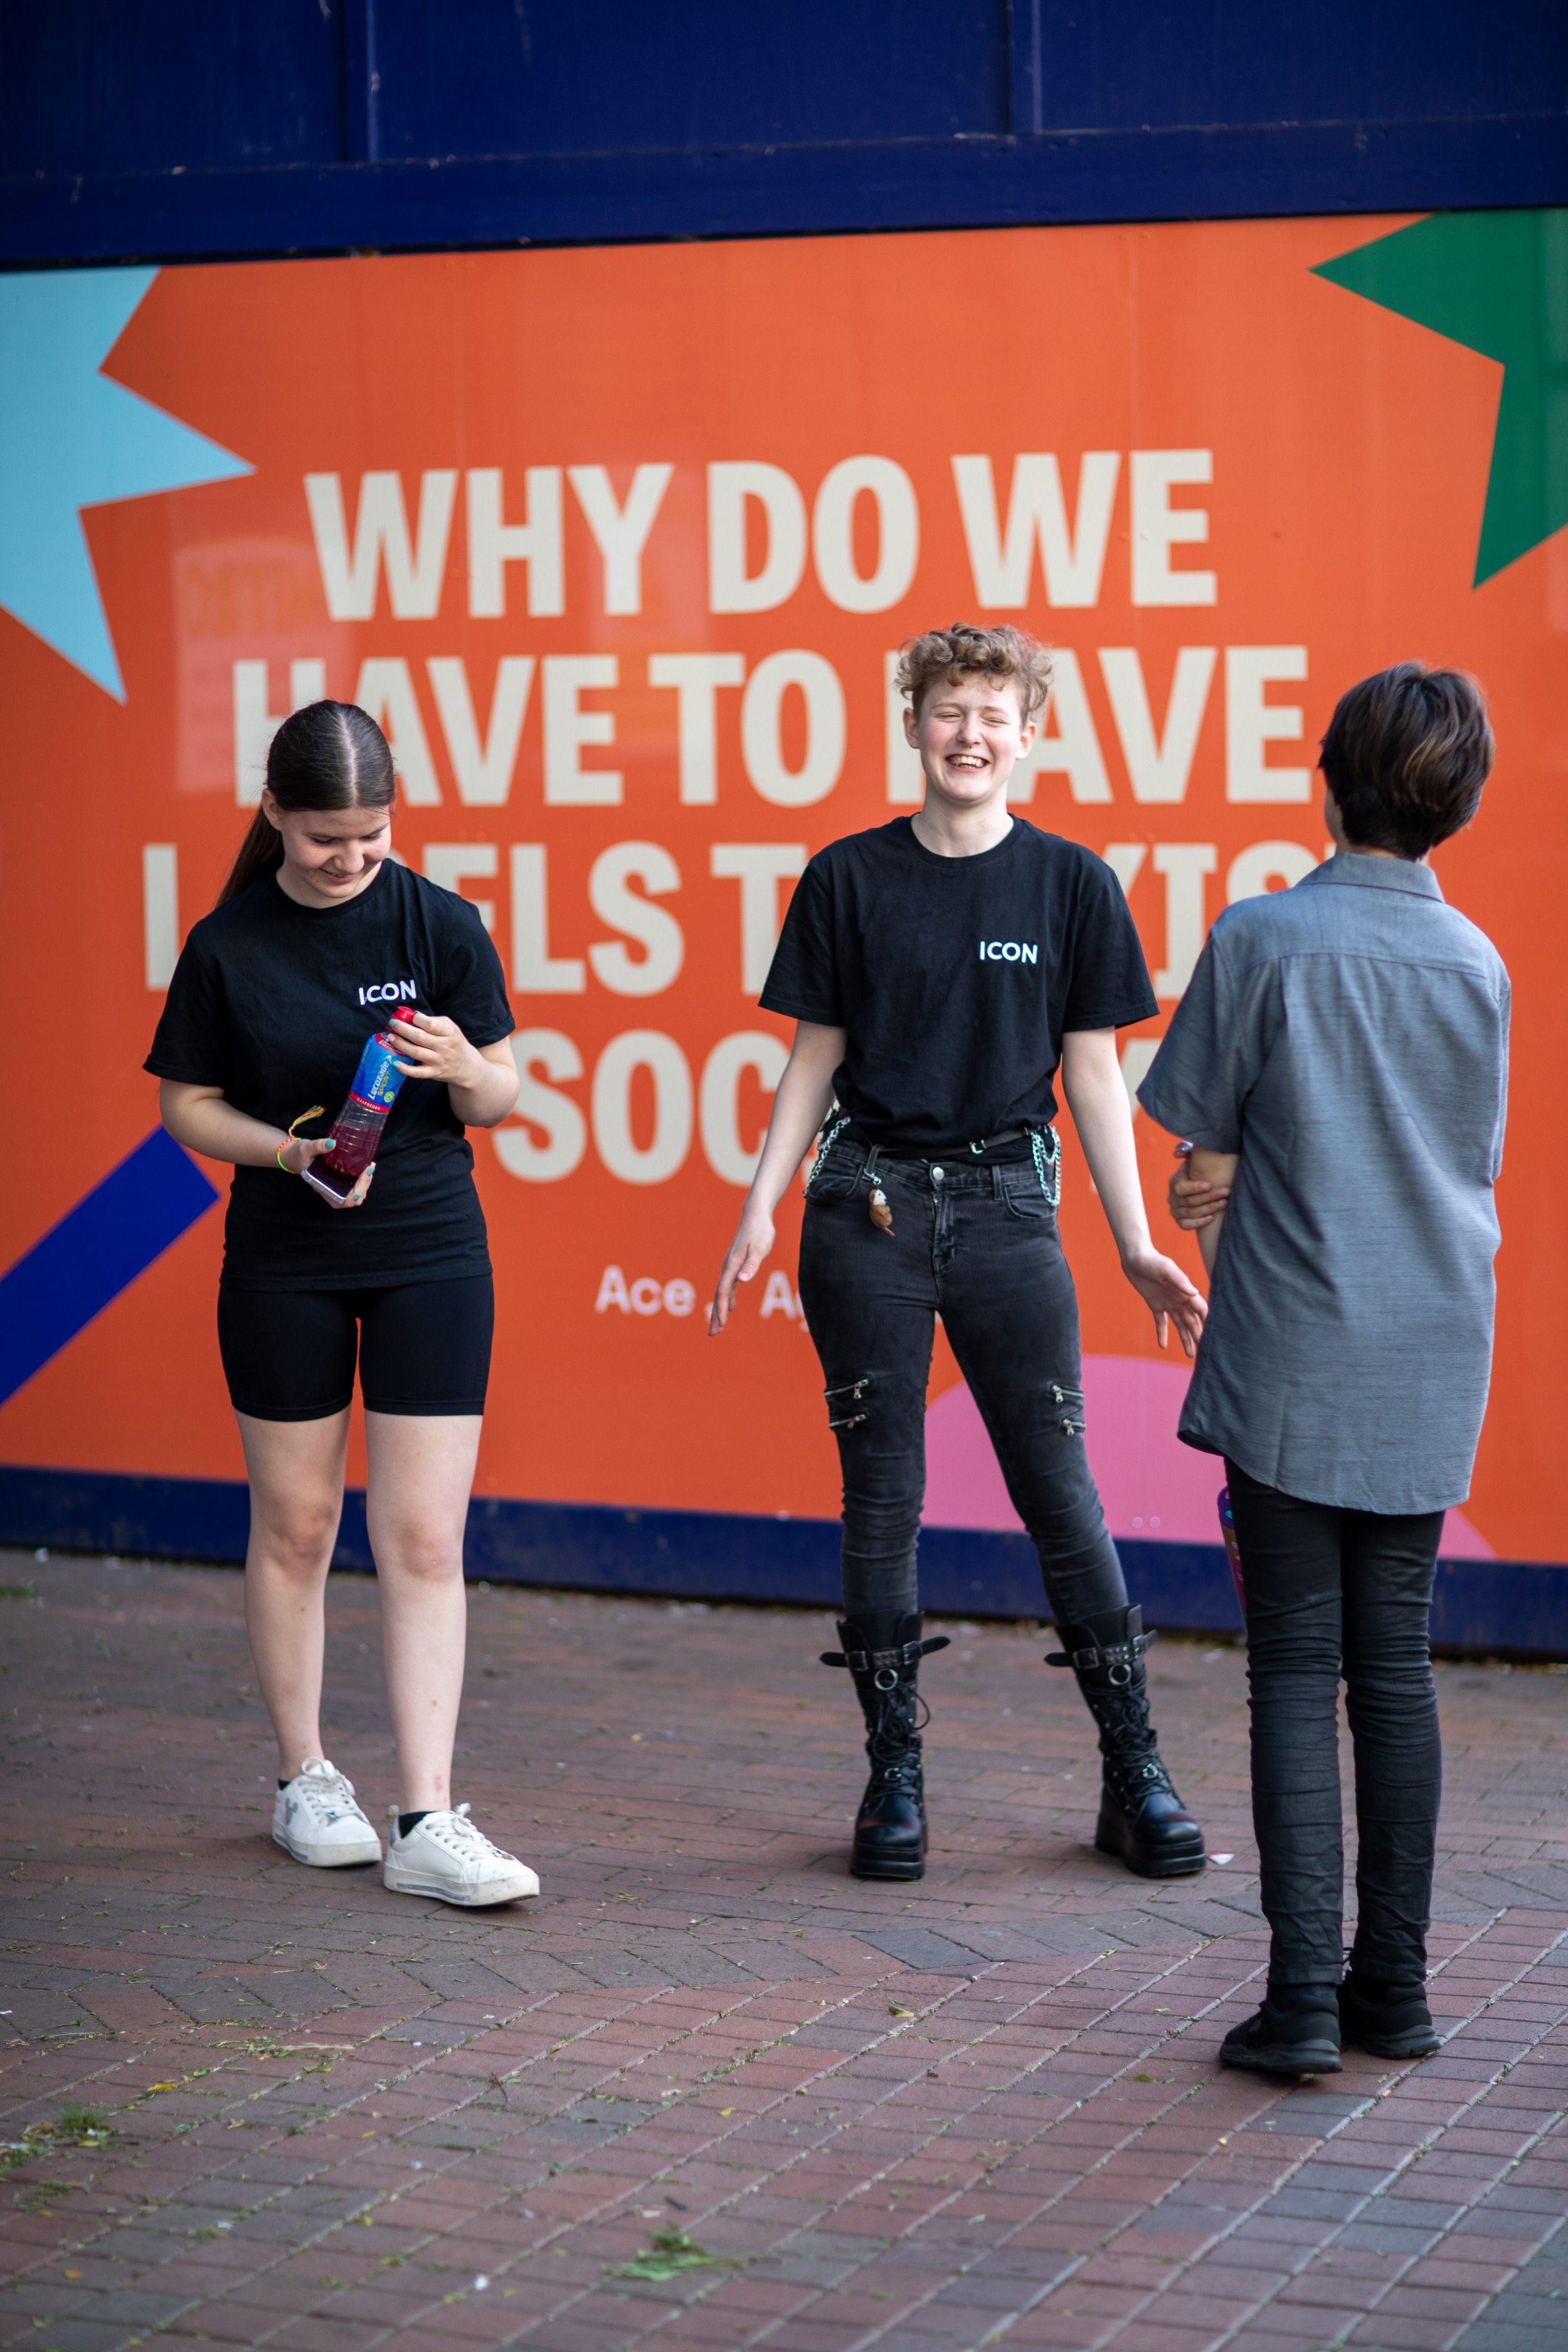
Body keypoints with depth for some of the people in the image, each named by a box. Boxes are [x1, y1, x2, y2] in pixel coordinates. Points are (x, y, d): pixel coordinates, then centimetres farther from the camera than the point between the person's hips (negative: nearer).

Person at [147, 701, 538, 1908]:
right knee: (294, 1526, 10)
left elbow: (503, 1097, 0)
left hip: (430, 1251, 0)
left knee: (425, 1540, -5)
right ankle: (306, 1780, 26)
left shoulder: (441, 926, -5)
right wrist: (292, 1150, -16)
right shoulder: (229, 945, -5)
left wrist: (463, 1066, -23)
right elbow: (188, 1106, 1)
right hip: (284, 1260, 0)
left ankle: (429, 1822, -5)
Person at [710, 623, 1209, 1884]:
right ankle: (895, 1779, 11)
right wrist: (761, 1211, 0)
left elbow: (1093, 1071, 6)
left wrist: (1138, 1246, 2)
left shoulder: (1071, 883, 3)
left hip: (1006, 1202, -1)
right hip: (868, 1207, 1)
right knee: (882, 1496, 3)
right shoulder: (850, 878, 4)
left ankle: (1138, 1778, 7)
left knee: (1060, 1489, -2)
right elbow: (815, 1056, 8)